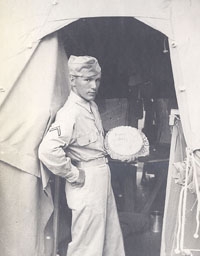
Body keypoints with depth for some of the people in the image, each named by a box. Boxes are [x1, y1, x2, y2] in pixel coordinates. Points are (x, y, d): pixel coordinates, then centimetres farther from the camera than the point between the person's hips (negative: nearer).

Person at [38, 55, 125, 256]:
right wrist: (74, 175, -23)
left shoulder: (92, 105, 7)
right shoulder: (71, 113, -21)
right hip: (87, 184, -9)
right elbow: (47, 150, -34)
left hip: (102, 178, 9)